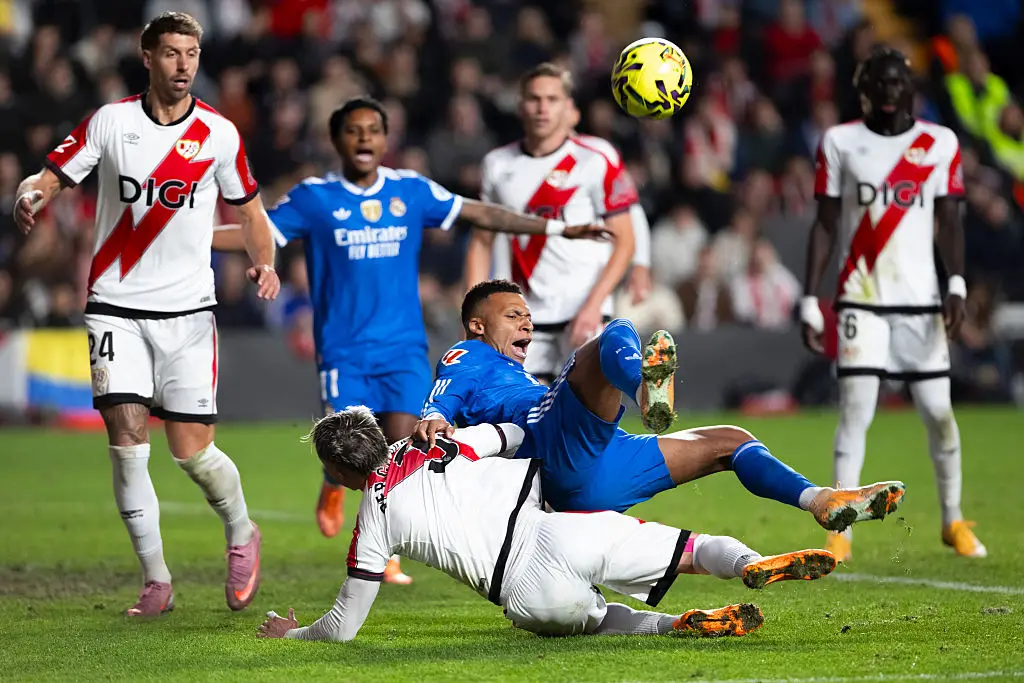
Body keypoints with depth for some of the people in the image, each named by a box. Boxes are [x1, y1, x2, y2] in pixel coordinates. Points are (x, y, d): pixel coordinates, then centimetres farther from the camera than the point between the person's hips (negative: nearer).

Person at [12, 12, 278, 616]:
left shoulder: (220, 133, 1)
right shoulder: (110, 122, -1)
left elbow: (249, 209, 12)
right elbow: (51, 177, 0)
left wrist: (264, 264, -7)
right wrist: (31, 197, -23)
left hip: (188, 312, 0)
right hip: (118, 307, 0)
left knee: (192, 452, -5)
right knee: (127, 440, -11)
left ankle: (242, 533, 26)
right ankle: (157, 581, 1)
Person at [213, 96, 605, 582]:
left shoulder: (412, 191, 5)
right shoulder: (314, 198, -1)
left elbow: (480, 214, 11)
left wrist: (557, 228, 10)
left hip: (404, 346, 2)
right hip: (344, 350, -2)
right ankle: (333, 488, 28)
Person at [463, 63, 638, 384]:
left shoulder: (596, 160, -4)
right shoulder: (497, 164, 8)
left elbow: (624, 240, -3)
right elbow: (482, 242, 15)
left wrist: (594, 304, -14)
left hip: (583, 312, -4)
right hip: (523, 320, 4)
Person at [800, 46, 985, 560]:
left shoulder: (939, 144, 3)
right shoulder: (841, 143, 2)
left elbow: (949, 221, 3)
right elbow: (826, 226, 5)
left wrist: (957, 285, -11)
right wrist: (809, 301, 0)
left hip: (921, 300, 1)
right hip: (861, 300, -1)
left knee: (938, 413, 4)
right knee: (856, 411, -9)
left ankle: (953, 520, 22)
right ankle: (840, 531, -7)